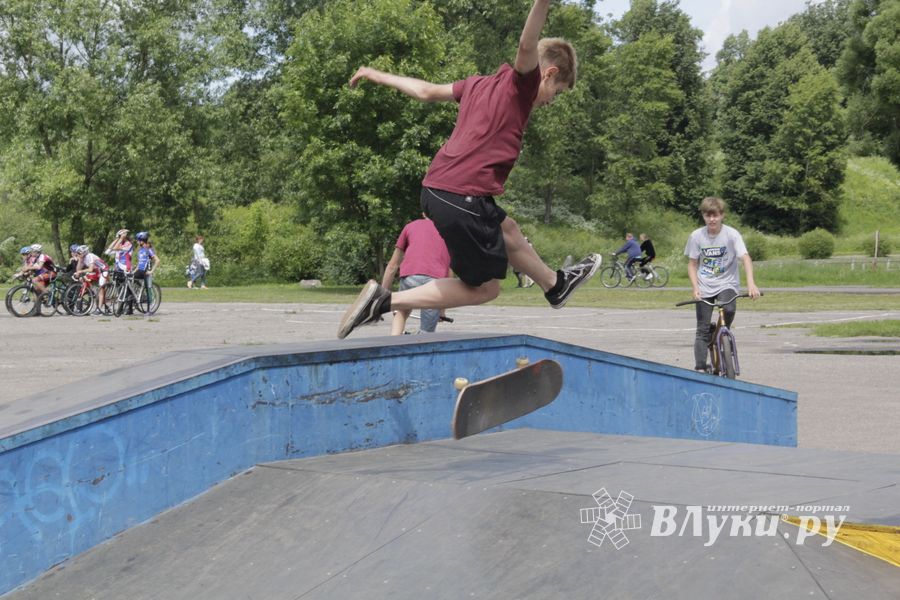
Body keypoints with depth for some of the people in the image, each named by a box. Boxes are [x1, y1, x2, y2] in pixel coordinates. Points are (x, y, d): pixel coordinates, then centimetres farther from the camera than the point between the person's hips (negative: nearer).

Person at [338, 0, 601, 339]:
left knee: (508, 232, 31)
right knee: (484, 288, 5)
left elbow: (427, 91, 27)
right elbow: (527, 46, -27)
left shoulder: (480, 84, 18)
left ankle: (555, 285, 56)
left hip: (436, 188, 10)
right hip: (463, 199, -10)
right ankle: (384, 301, -3)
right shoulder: (522, 82, -5)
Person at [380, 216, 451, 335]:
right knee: (426, 334, 10)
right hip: (437, 280, -1)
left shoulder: (411, 226, 27)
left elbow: (393, 265, 28)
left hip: (410, 276, 1)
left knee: (402, 313, 28)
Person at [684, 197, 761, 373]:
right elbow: (692, 264, 2)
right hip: (704, 288, 1)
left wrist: (751, 283, -35)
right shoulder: (696, 236, -5)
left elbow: (745, 258, -21)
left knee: (729, 309, -31)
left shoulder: (731, 234, -11)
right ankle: (700, 368, 4)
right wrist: (695, 288, -13)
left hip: (726, 284, -1)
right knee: (703, 330, -2)